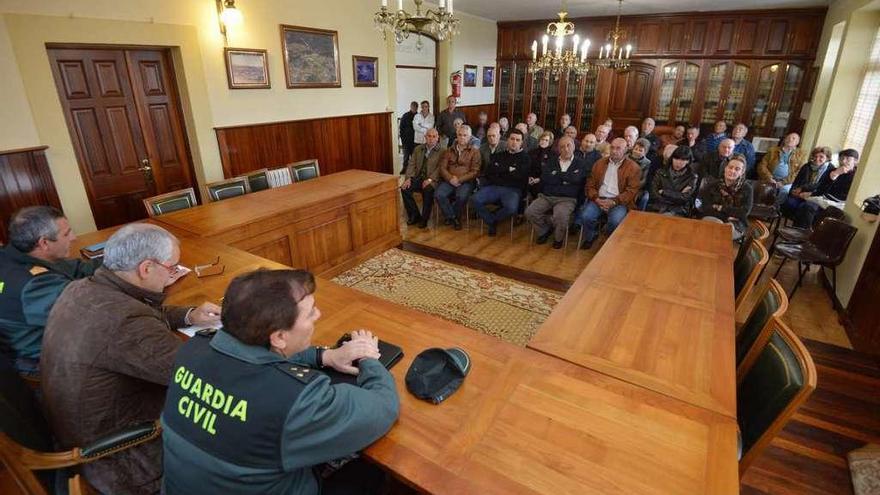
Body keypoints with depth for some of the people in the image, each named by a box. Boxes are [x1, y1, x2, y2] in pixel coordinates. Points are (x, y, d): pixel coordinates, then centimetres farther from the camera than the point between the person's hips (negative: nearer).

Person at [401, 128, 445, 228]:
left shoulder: (442, 151, 3)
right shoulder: (418, 149, 17)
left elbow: (440, 168, -7)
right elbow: (412, 164, 10)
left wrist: (430, 179, -21)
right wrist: (408, 178, -7)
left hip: (432, 180, -4)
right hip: (417, 178, 4)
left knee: (428, 190, -35)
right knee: (404, 189, -21)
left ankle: (424, 219, -16)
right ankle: (414, 216, -5)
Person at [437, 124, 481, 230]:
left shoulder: (475, 152, 8)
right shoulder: (449, 151, 17)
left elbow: (475, 171, -1)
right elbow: (442, 168, 7)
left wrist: (459, 180, -13)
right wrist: (450, 178, -13)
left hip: (465, 181, -2)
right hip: (449, 181, 3)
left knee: (462, 196, -34)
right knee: (439, 194, -26)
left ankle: (453, 216, -5)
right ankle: (453, 217, -6)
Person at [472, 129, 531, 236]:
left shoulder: (525, 158, 9)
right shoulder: (499, 156, 20)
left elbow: (520, 176, -8)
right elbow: (488, 172, 8)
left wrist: (500, 171, -1)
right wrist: (508, 169, -2)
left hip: (513, 189, -3)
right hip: (494, 187, 3)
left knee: (511, 207, -35)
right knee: (476, 199, -24)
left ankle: (493, 219, -3)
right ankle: (491, 222, -2)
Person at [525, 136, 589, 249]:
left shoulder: (581, 163, 8)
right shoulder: (551, 160, 16)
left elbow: (575, 179, -13)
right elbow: (544, 177, -1)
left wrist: (556, 174, -1)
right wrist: (565, 179, -4)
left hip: (567, 199, -3)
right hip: (546, 196, 3)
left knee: (560, 215, -34)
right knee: (529, 212, -20)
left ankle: (558, 238, -1)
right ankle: (545, 230, 9)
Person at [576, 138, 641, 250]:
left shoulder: (633, 167, 3)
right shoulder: (599, 163, 15)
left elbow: (631, 190, -5)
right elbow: (590, 185, 12)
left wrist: (613, 201, -17)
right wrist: (596, 199, -8)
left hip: (619, 202, -3)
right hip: (599, 200, 3)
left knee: (615, 221, -32)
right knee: (586, 216, -26)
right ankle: (590, 237, 7)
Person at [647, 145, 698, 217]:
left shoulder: (691, 176, 8)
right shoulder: (661, 172, 11)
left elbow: (684, 198, -3)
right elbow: (654, 194, 1)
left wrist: (663, 192, -2)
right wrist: (678, 195, -5)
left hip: (677, 212, -2)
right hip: (657, 208, 2)